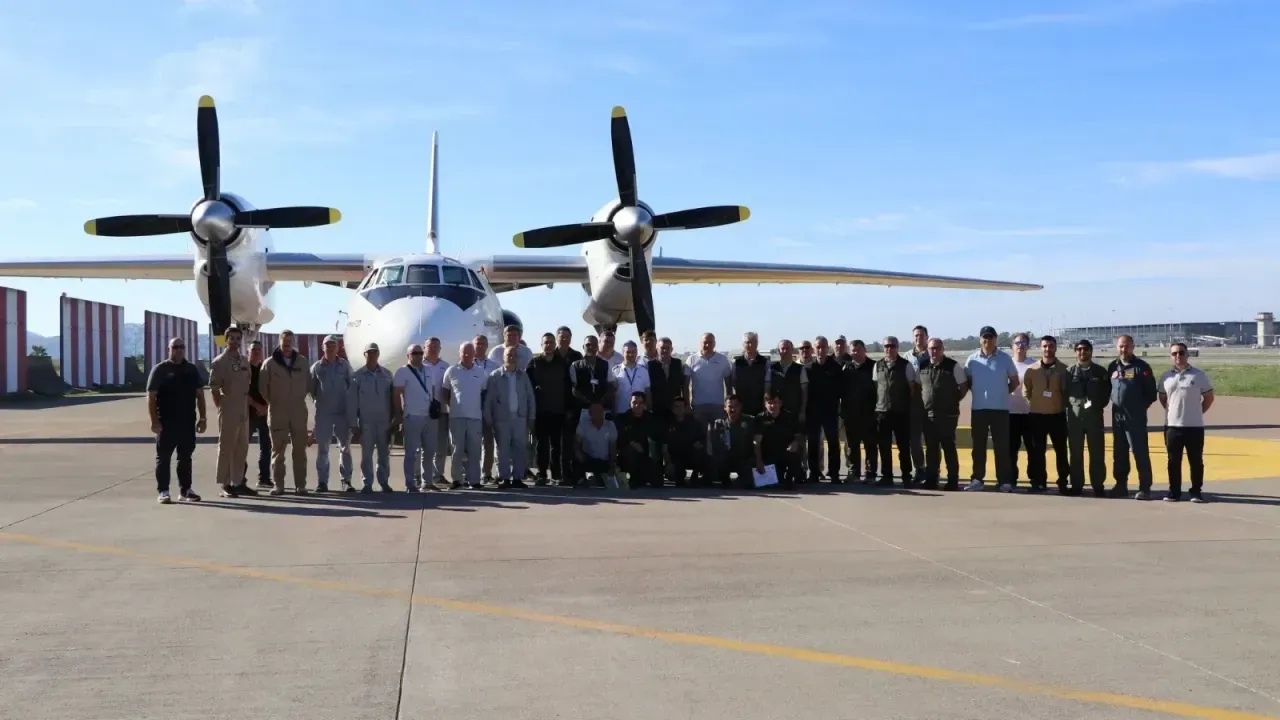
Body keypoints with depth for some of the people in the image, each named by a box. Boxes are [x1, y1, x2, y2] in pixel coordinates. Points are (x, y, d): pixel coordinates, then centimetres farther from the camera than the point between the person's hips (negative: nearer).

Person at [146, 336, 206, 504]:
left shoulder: (192, 370, 12)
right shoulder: (160, 369, -2)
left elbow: (200, 395, 15)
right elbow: (151, 397, -6)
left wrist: (202, 418, 7)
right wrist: (154, 421, -14)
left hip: (188, 422, 4)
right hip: (166, 423, -4)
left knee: (185, 458, 10)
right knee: (163, 458, 0)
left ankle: (185, 490, 17)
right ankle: (163, 492, 4)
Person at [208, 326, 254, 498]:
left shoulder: (244, 361, 13)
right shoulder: (219, 362, -7)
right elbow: (213, 388, -9)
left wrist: (248, 403, 12)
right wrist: (220, 406, -9)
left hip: (244, 411, 7)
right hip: (228, 411, -7)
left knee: (241, 449, 11)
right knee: (226, 448, -3)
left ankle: (237, 483, 20)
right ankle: (225, 485, 0)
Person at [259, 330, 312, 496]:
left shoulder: (303, 362, 5)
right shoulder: (269, 363, 0)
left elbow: (308, 384, 13)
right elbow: (263, 387, 5)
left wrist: (299, 399, 7)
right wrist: (273, 402, 5)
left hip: (299, 412, 2)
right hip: (277, 413, -1)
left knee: (300, 449, 3)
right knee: (278, 449, 2)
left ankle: (300, 485, 8)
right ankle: (278, 485, 6)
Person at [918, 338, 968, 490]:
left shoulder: (953, 366, -5)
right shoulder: (922, 367, 8)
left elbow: (963, 386, 0)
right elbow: (917, 387, 19)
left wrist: (953, 402, 0)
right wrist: (923, 403, 10)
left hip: (947, 414, -4)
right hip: (928, 414, 4)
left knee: (949, 448, 0)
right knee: (931, 449, 9)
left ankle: (953, 481, 5)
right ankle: (931, 480, 15)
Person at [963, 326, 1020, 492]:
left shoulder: (1005, 358, -1)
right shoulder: (972, 359, 2)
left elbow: (1015, 381, 8)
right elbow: (967, 381, 12)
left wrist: (1003, 393, 1)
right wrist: (978, 392, 3)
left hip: (1000, 408, -2)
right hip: (978, 408, 2)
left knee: (1001, 446, -1)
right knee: (978, 446, 7)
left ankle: (1005, 481, 1)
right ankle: (977, 479, 13)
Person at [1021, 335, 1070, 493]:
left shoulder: (1063, 369, 1)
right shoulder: (1032, 369, 3)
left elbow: (1068, 391, 5)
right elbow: (1026, 392, 8)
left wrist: (1061, 404, -2)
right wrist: (1036, 402, 2)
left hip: (1057, 415, 0)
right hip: (1037, 415, 1)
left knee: (1061, 450, 5)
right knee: (1037, 451, 1)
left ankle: (1063, 481, 15)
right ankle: (1039, 482, 8)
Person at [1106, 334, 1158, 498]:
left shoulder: (1141, 366, -5)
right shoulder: (1112, 366, 10)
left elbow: (1151, 391, -6)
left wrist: (1141, 406, -5)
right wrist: (1114, 402, 9)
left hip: (1136, 417, -5)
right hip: (1117, 416, 6)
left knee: (1140, 453, -4)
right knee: (1119, 453, 11)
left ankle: (1145, 487, 0)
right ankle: (1121, 485, 19)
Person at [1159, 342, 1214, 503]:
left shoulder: (1199, 375, -2)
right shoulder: (1166, 376, 5)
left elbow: (1209, 397, 5)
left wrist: (1196, 412, 2)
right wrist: (1173, 412, 9)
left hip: (1194, 426, -2)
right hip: (1172, 426, 2)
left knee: (1196, 461, 4)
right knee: (1174, 461, 7)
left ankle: (1196, 491, 13)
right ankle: (1174, 491, 15)